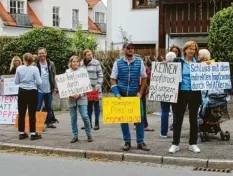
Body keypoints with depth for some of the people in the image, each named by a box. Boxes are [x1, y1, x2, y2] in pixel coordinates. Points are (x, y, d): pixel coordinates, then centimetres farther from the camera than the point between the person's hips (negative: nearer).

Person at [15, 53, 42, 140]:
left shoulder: (19, 68, -3)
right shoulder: (34, 68, -9)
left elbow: (16, 82, 4)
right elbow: (39, 82, -8)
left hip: (22, 92, 2)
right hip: (32, 92, -2)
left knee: (21, 113, 8)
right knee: (32, 113, 1)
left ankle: (21, 133, 14)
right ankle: (33, 134, 4)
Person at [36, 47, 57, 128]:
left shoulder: (51, 64, 4)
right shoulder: (35, 64, -6)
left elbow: (54, 76, 7)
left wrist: (55, 87, 3)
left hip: (49, 90, 3)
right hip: (39, 90, -3)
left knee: (49, 107, 12)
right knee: (37, 107, 0)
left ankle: (49, 122, 21)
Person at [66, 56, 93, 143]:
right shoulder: (67, 72, 5)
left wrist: (80, 95, -13)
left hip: (81, 97, -2)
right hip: (71, 98, 2)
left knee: (85, 116, -8)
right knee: (73, 118, 6)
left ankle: (89, 135, 6)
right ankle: (75, 136, 16)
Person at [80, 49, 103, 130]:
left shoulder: (96, 63, -5)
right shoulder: (81, 64, 5)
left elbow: (100, 75, -4)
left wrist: (98, 85, -11)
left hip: (94, 88, -3)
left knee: (96, 104, 4)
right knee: (88, 105, 8)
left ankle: (97, 123, 11)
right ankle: (89, 123, 18)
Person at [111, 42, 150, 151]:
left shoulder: (139, 62, 2)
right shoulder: (118, 63, 1)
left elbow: (144, 78, 7)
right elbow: (113, 79, 3)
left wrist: (140, 92, -2)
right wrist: (117, 93, -8)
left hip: (135, 95, 0)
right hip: (122, 95, 0)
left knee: (140, 118, 1)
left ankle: (140, 142, 11)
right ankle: (127, 142, 18)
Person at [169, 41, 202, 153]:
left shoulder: (198, 62, 6)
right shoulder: (178, 61, 1)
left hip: (194, 94, 2)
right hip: (181, 93, -2)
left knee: (193, 120, 9)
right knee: (178, 119, 4)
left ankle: (193, 144, 19)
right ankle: (175, 144, 12)